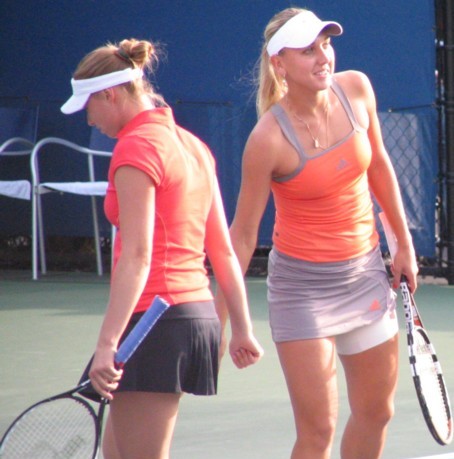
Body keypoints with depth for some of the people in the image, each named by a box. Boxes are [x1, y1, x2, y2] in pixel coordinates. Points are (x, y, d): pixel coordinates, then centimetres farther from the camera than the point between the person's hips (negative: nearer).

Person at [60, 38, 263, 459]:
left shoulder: (136, 146, -11)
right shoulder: (192, 145, 14)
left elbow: (137, 256, -20)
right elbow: (223, 250, 16)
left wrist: (107, 342, -24)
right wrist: (242, 329, 20)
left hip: (155, 317, -9)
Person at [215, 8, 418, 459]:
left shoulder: (356, 89, -6)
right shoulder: (269, 138, -21)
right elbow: (243, 234, -14)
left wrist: (404, 242, 14)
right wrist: (218, 319, -12)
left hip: (366, 272, 6)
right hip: (302, 283, -6)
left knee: (375, 413, 14)